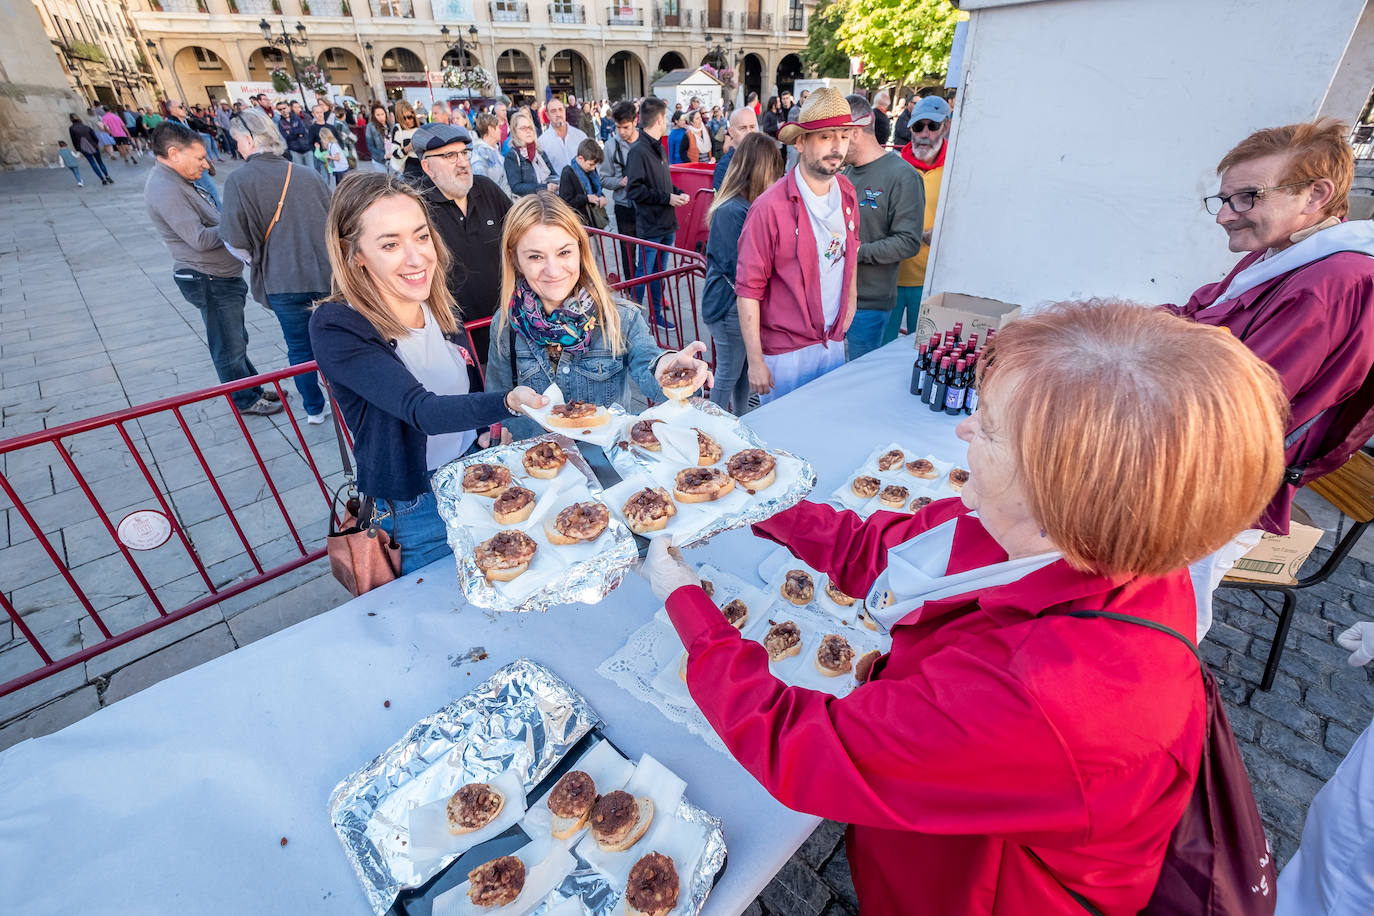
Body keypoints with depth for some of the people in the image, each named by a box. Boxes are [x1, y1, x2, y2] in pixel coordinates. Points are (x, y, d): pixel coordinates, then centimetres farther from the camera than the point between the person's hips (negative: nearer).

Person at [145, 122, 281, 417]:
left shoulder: (177, 182, 14)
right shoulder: (165, 190, -19)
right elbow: (200, 238, -24)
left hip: (222, 275, 10)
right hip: (210, 281, -10)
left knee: (237, 340, 21)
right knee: (230, 346, 2)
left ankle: (253, 388, 34)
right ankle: (245, 401, 15)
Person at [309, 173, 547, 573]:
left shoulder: (440, 307, -2)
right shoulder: (335, 328, -21)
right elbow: (422, 410, -35)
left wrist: (489, 430, -2)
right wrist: (509, 401, -51)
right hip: (416, 510, -5)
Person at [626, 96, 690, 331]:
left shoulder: (659, 148, 12)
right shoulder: (639, 150, -14)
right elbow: (634, 189, -20)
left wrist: (678, 193, 3)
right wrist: (666, 198, -18)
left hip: (667, 224, 8)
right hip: (650, 226, -8)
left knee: (660, 272, 16)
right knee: (645, 273, 0)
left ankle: (657, 313, 28)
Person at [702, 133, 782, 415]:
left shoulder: (747, 204, 8)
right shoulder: (732, 211, -23)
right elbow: (739, 268, -23)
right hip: (729, 305, -9)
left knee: (743, 367, 19)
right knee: (728, 373, 5)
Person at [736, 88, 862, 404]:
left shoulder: (847, 193, 3)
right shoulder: (770, 207, -17)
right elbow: (749, 289, -17)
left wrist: (851, 293, 13)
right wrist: (755, 361, -17)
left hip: (834, 344, 6)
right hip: (786, 352, -6)